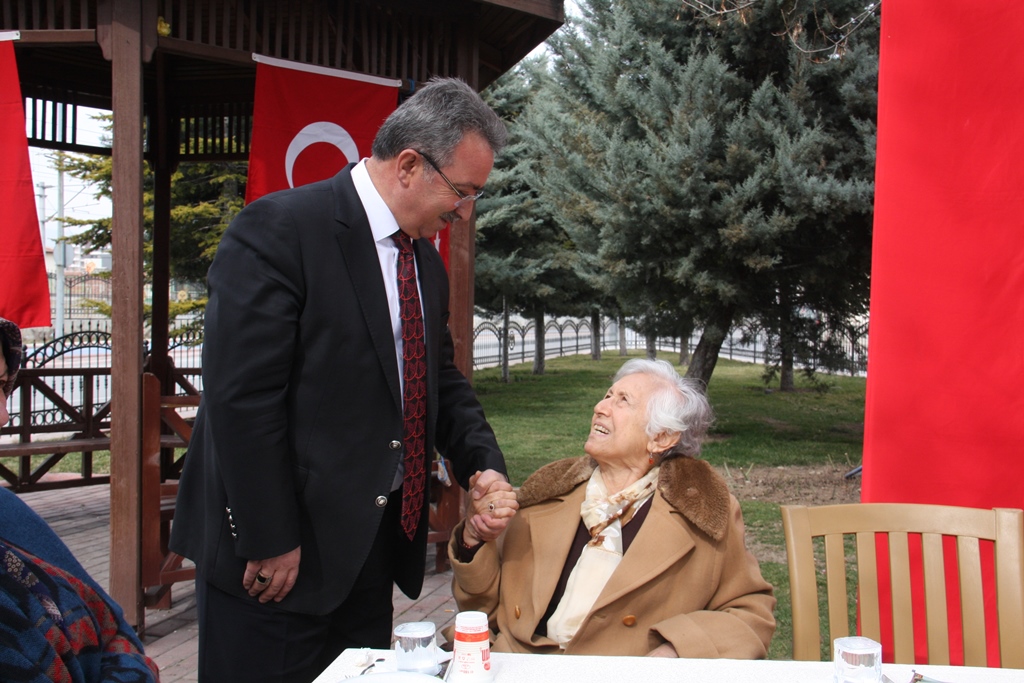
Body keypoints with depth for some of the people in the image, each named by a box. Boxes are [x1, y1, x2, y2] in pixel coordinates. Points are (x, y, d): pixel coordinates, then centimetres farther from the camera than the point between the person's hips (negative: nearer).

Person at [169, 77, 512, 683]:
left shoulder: (425, 258, 10)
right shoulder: (280, 230, -16)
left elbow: (443, 379, 17)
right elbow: (240, 399, -19)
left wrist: (482, 464, 0)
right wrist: (269, 542, -18)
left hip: (375, 542, 8)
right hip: (280, 551, -7)